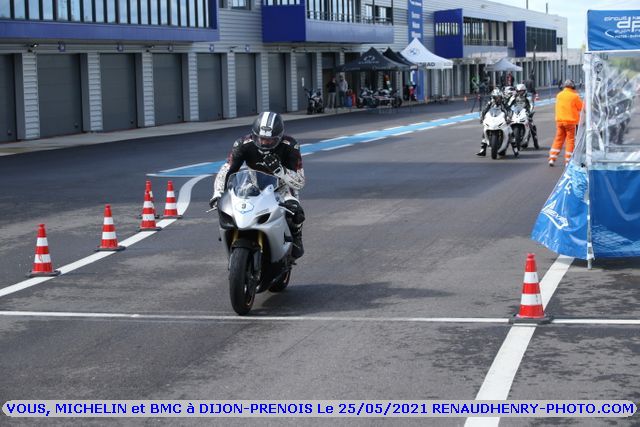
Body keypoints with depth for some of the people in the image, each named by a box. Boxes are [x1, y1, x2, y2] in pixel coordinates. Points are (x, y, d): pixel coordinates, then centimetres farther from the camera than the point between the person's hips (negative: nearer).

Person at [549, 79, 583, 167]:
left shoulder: (559, 95, 6)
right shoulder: (574, 96, -9)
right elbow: (581, 107, 0)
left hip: (559, 120, 4)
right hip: (570, 120, -4)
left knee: (558, 139, 12)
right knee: (570, 140, 3)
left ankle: (552, 158, 7)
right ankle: (568, 161, 1)